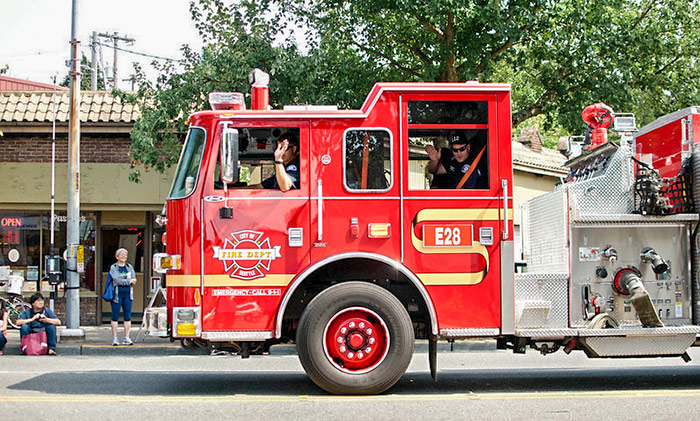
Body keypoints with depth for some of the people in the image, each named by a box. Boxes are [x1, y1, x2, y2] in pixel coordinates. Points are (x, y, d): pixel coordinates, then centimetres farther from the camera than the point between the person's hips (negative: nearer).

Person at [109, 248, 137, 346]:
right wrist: (129, 281, -9)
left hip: (128, 294, 3)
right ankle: (114, 339, 1)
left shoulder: (130, 267, 13)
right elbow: (116, 279, -13)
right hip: (117, 294, -3)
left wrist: (120, 282, -12)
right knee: (115, 316, -2)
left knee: (127, 316, 1)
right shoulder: (113, 267, 1)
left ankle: (126, 338, 4)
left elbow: (134, 280, -1)